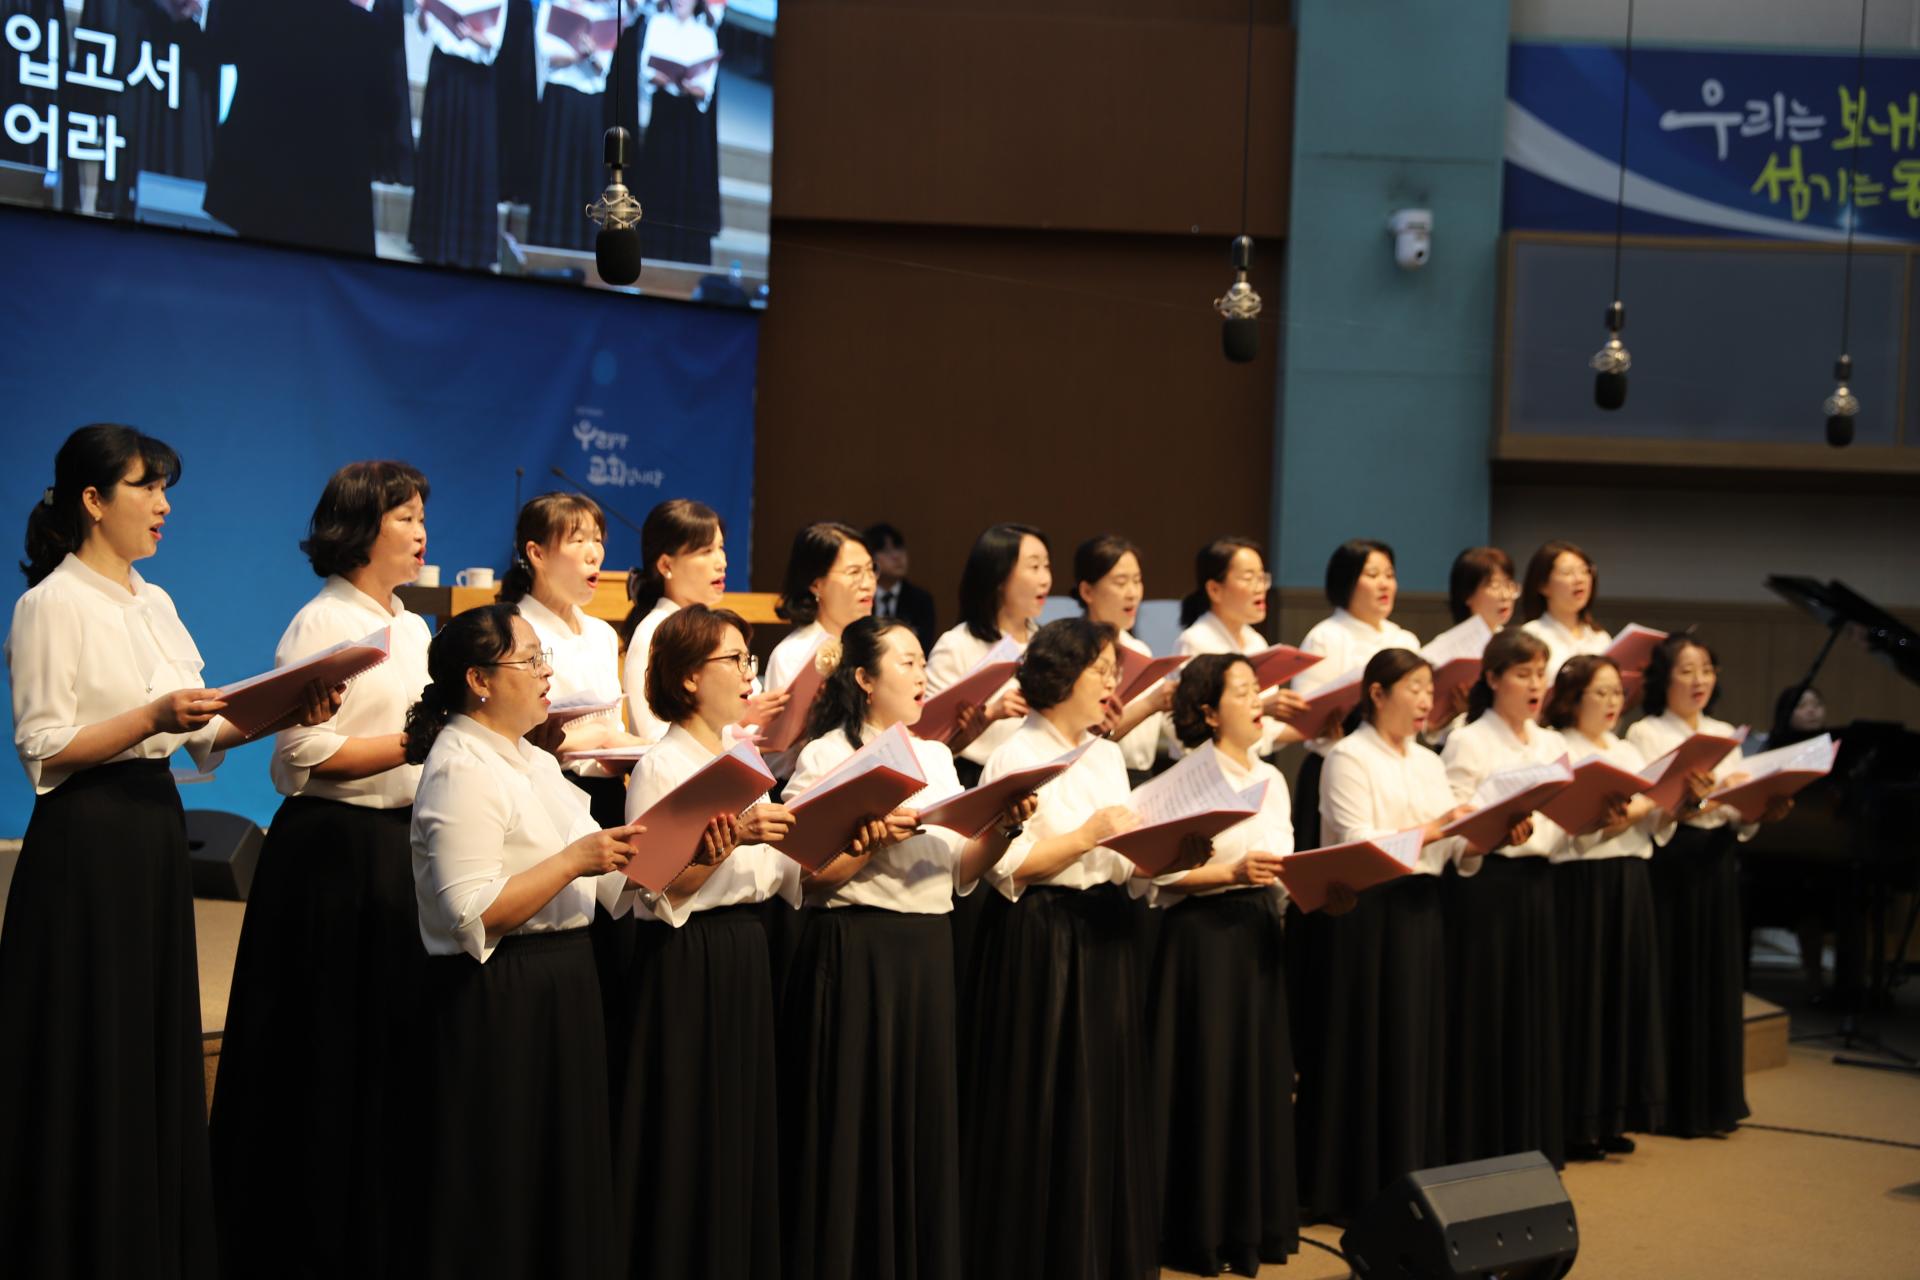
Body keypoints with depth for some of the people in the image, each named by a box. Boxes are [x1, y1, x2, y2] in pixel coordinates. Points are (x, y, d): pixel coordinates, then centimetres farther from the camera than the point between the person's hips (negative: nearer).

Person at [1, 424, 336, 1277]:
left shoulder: (153, 604, 13)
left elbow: (201, 736, 12)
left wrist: (278, 716, -5)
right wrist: (153, 717, -24)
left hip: (155, 833, 8)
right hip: (87, 844, -8)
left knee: (163, 1050, 11)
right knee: (93, 1062, -1)